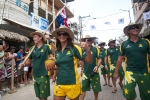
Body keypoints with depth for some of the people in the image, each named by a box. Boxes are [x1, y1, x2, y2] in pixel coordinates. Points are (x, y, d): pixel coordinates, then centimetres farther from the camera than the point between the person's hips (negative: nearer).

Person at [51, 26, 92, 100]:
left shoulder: (74, 48, -10)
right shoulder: (57, 51, 5)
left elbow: (89, 61, -13)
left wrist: (87, 50, -30)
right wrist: (54, 76, 12)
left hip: (72, 83, -3)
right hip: (59, 83, 4)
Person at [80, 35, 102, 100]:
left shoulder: (96, 49, -4)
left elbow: (99, 59, -2)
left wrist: (97, 66, -18)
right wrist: (82, 69, 13)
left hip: (94, 72, -1)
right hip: (85, 72, 1)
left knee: (96, 88, 12)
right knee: (83, 88, 7)